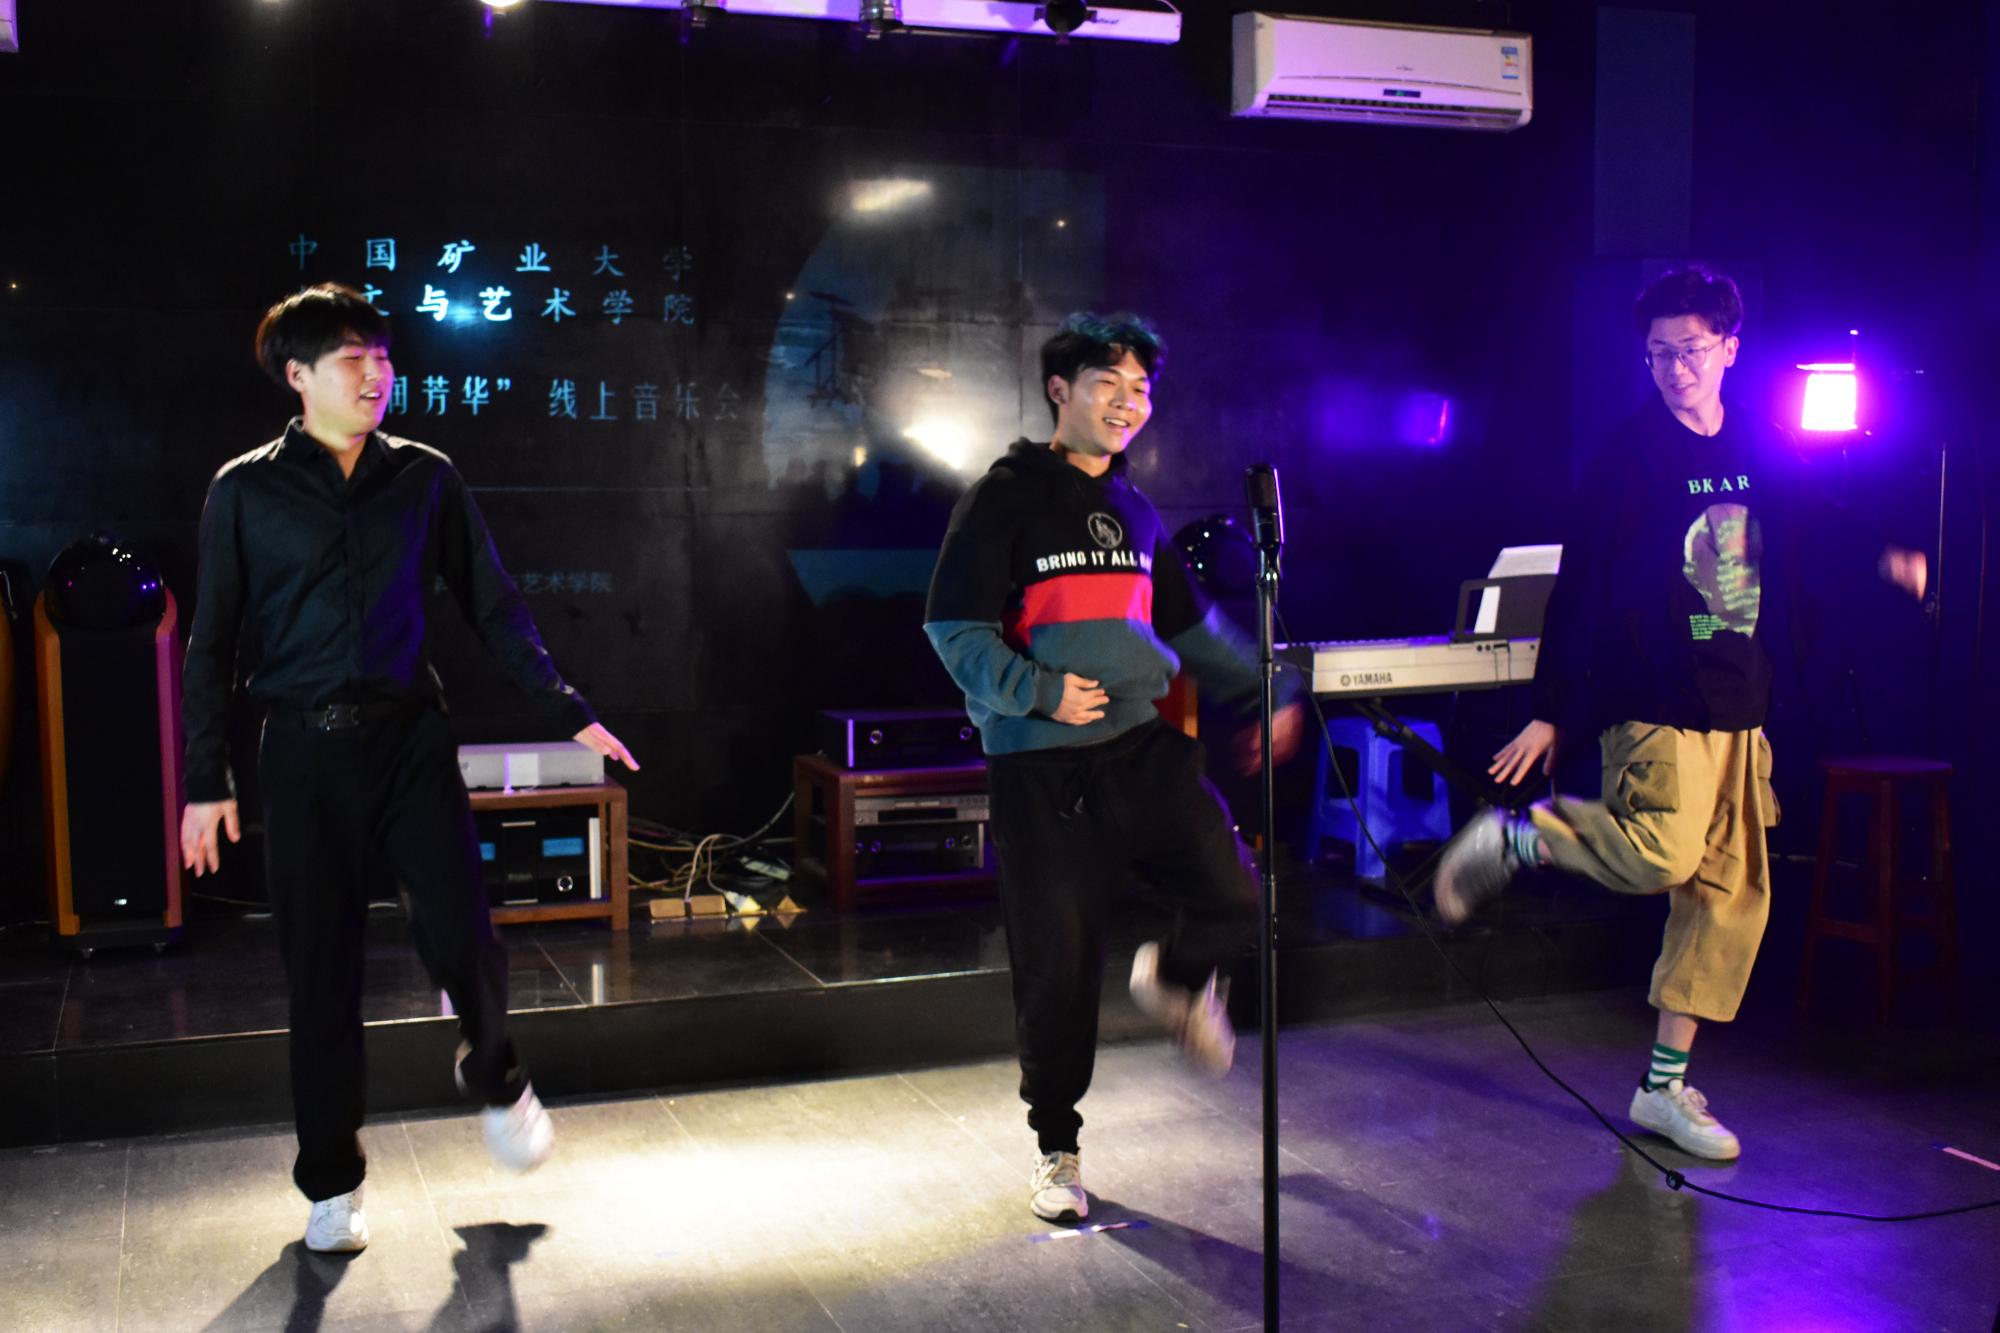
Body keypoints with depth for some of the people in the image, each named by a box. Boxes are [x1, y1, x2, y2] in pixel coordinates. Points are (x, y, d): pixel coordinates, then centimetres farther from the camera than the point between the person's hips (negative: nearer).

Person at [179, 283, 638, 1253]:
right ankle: (331, 1183, 19)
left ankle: (495, 1080, 24)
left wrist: (569, 711, 4)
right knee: (321, 971, 3)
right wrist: (206, 780, 0)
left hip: (410, 737, 1)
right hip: (303, 749, -1)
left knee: (460, 936, -9)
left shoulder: (425, 478, 6)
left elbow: (492, 605, 9)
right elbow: (213, 643, 4)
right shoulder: (245, 491, 2)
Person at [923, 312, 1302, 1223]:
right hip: (1040, 768, -4)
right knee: (1056, 967, 0)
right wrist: (1038, 693, -19)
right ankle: (1057, 1150, 21)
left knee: (1232, 892, -14)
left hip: (1144, 746, 5)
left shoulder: (1135, 511, 16)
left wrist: (1260, 696, 16)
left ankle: (1176, 980, 21)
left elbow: (1191, 624, 25)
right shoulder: (1004, 500, -3)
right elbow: (954, 627, -8)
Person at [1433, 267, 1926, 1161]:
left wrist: (1882, 555, 5)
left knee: (1733, 891, 5)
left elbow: (1815, 521, 27)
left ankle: (1666, 1088, 14)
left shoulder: (1764, 450, 10)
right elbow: (1579, 589, -8)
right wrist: (1550, 714, -9)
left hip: (1737, 706, 7)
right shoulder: (1628, 457, -6)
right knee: (1663, 852, -26)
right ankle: (1510, 840, 2)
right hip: (1652, 702, -6)